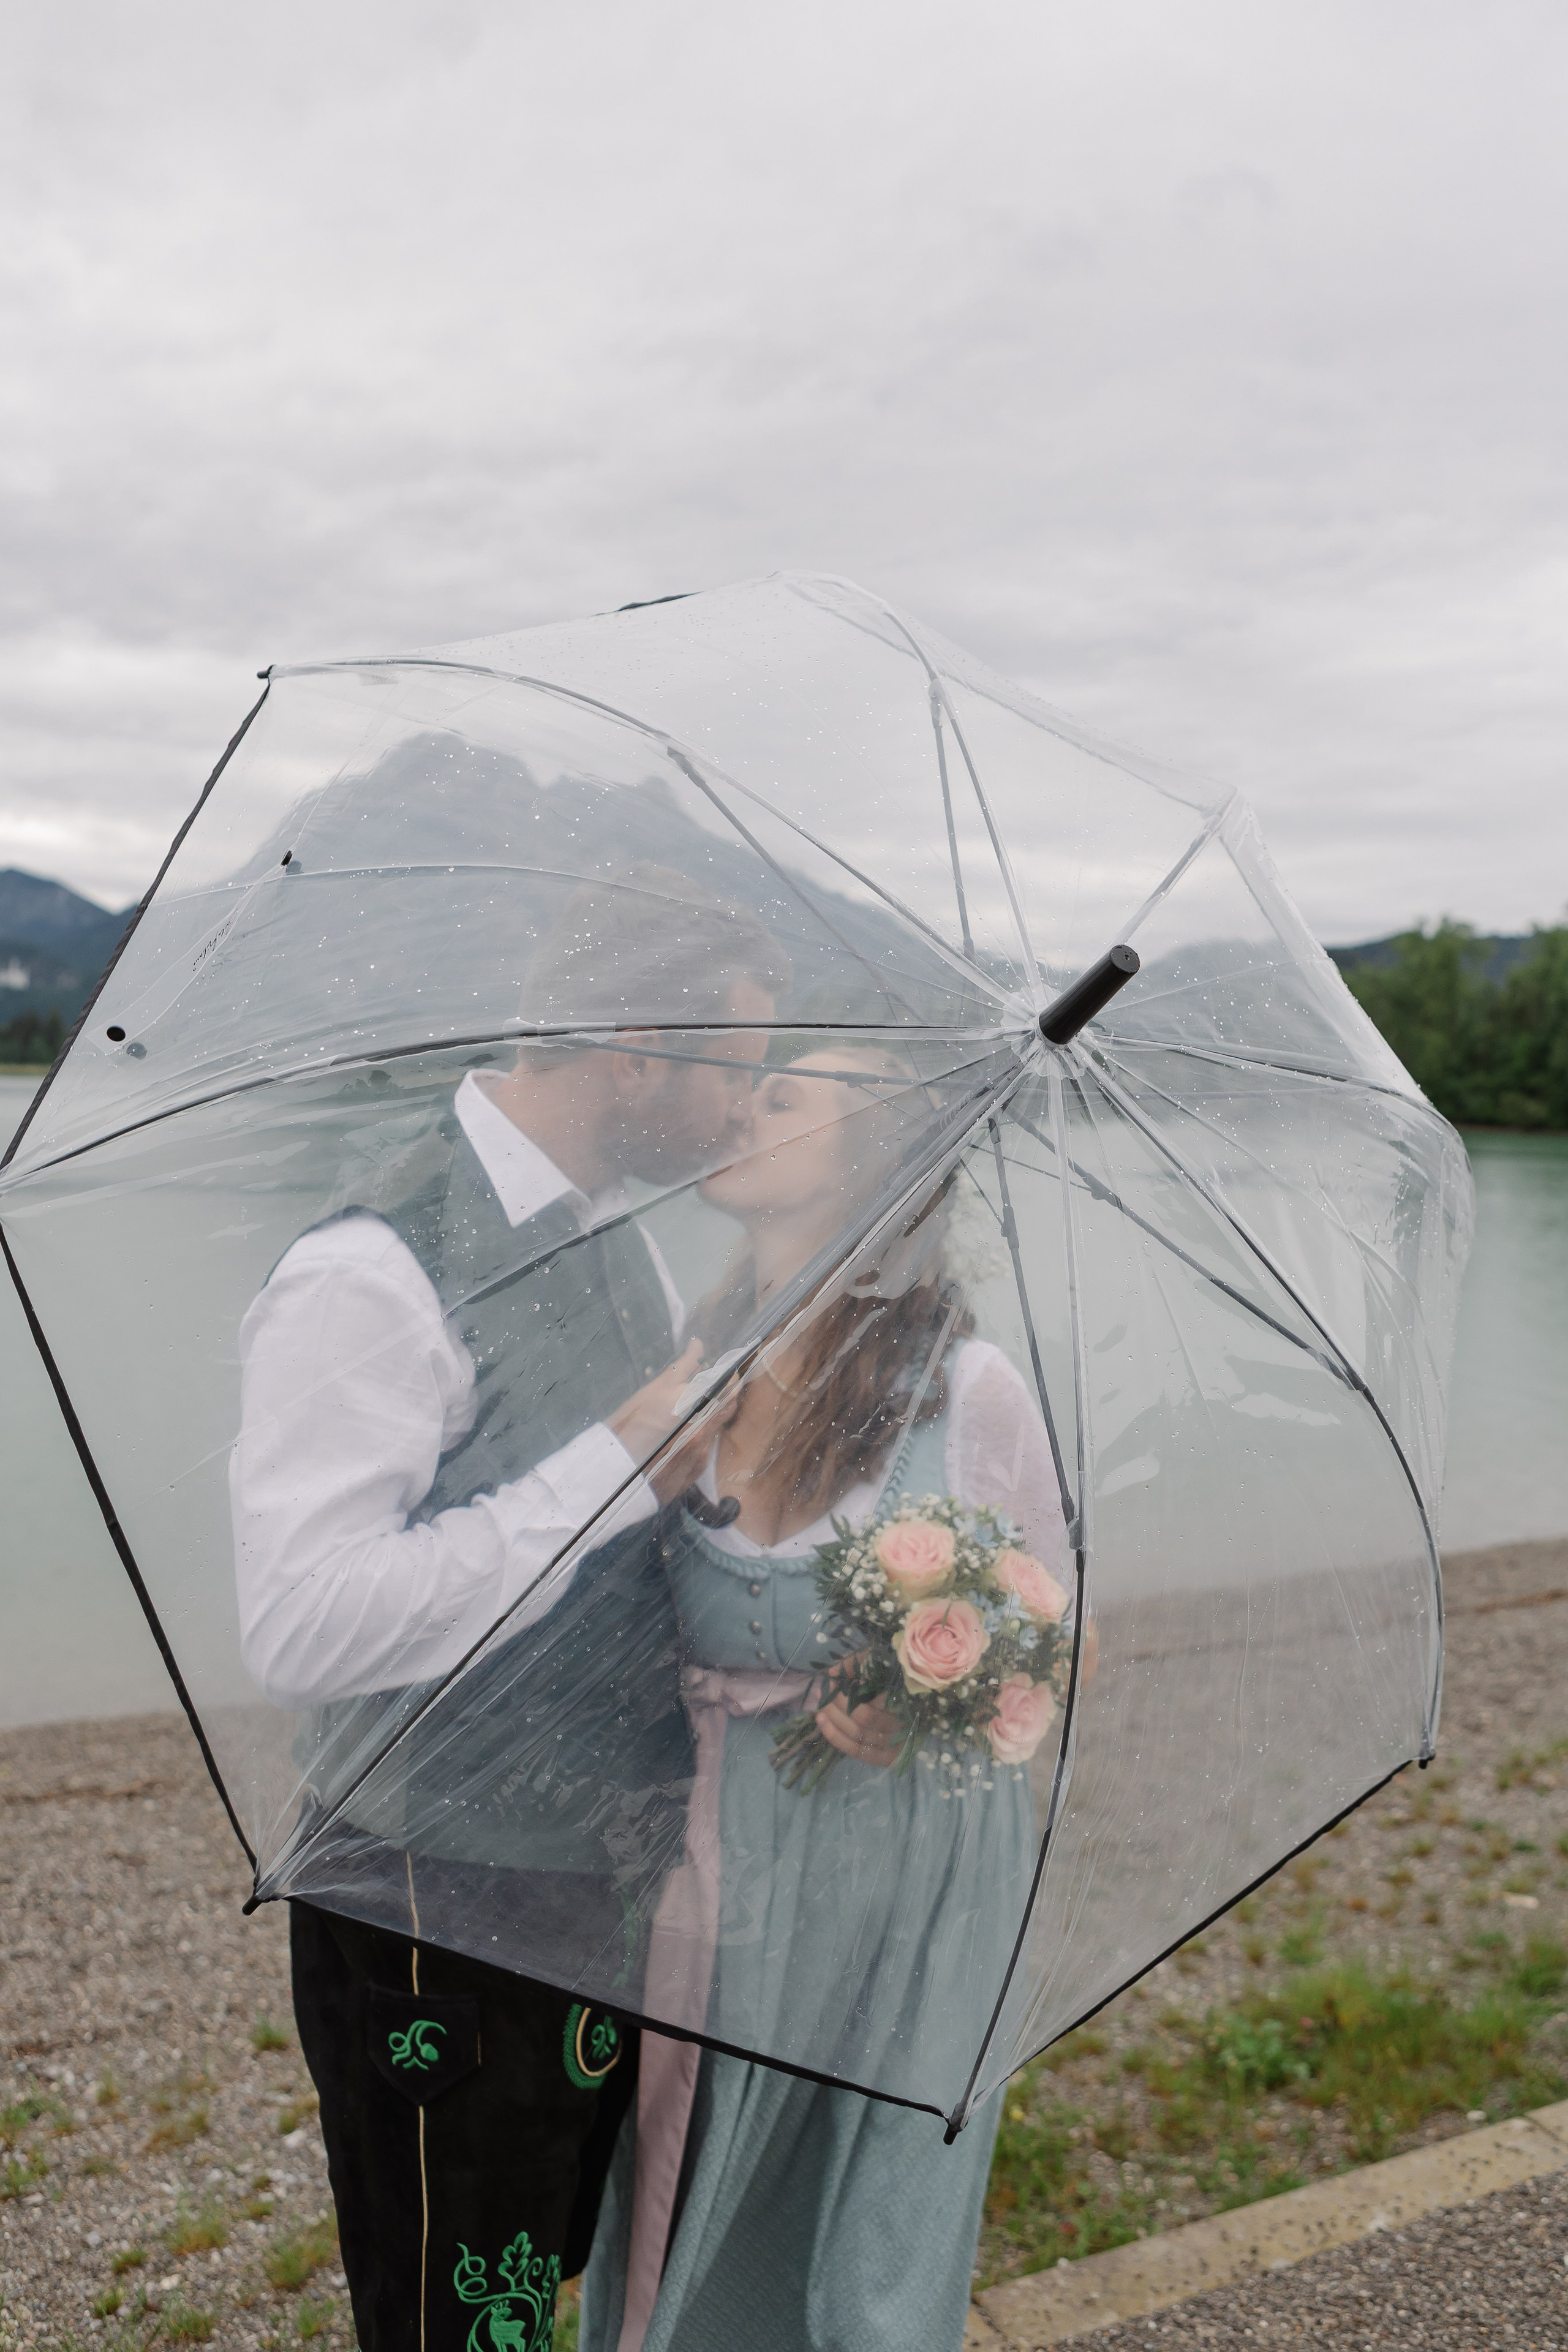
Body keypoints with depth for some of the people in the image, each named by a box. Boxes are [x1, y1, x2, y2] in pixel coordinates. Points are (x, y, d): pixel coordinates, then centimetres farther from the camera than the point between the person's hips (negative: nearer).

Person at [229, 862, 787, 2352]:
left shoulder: (615, 1231, 5)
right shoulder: (376, 1274, -25)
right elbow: (302, 1629, -30)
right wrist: (623, 1458, -29)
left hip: (612, 1881, 8)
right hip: (445, 1935, -8)